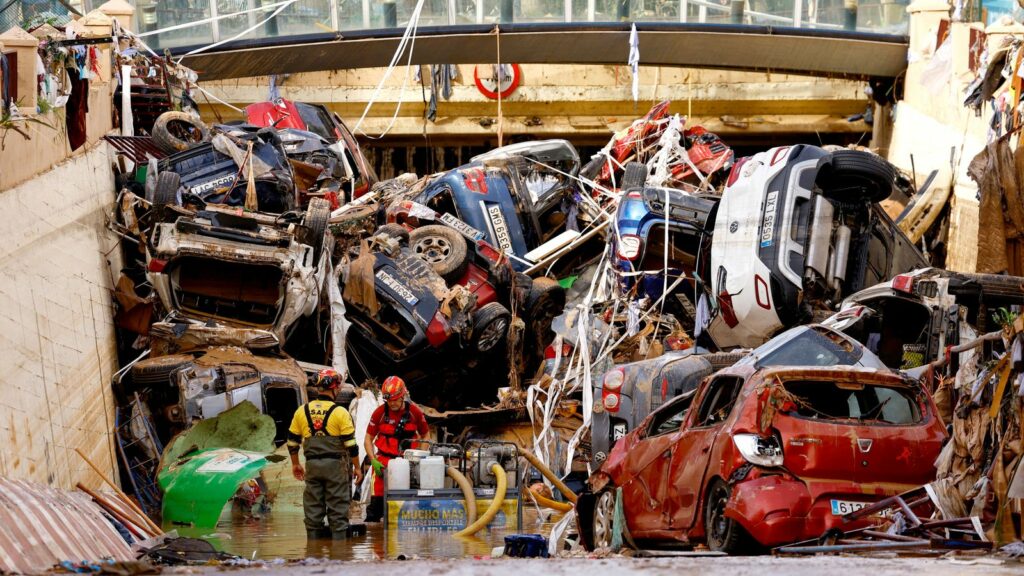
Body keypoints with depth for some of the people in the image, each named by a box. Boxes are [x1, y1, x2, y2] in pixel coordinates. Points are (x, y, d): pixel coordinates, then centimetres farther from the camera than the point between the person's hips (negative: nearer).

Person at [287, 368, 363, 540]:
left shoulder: (302, 411, 5)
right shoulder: (339, 412, -8)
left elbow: (292, 442, 11)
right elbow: (350, 444, -8)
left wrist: (295, 464, 23)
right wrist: (357, 467, 3)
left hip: (312, 465, 4)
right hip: (335, 465, -4)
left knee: (313, 509, 9)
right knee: (338, 508, 1)